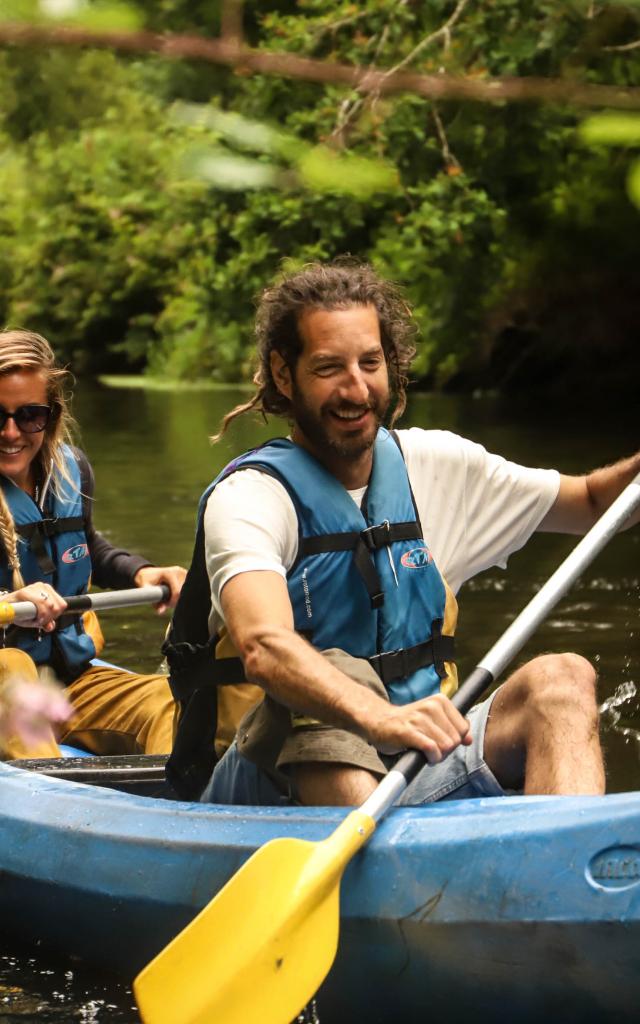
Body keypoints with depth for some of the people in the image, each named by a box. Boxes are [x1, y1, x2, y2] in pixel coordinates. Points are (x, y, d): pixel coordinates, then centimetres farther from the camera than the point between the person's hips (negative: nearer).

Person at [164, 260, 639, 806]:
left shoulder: (433, 465, 11)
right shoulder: (251, 495, -10)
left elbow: (591, 501, 22)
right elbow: (263, 647, -30)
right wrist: (380, 717, -49)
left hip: (422, 767, 5)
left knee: (561, 678, -19)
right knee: (335, 675, -35)